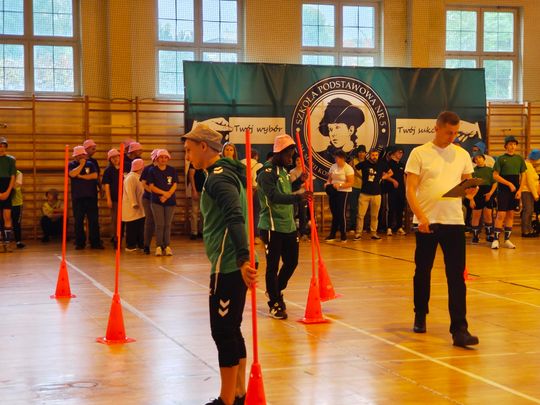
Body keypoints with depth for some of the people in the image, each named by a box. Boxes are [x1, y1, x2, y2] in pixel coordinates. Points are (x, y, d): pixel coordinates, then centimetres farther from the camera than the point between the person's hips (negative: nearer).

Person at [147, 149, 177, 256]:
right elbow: (151, 186, -3)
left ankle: (167, 246, 7)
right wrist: (164, 192, -13)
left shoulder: (172, 170, 6)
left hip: (170, 201, 1)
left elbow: (174, 185, 2)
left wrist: (167, 196, -12)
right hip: (157, 202, -1)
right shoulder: (152, 171, 2)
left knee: (167, 224, 2)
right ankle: (159, 246, 0)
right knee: (159, 224, -5)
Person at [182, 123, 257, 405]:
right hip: (235, 265, 10)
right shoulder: (227, 173, 17)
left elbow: (235, 218, -30)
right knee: (232, 331, 16)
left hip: (227, 266, -10)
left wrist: (243, 259, -40)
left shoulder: (218, 177, -15)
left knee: (223, 333, -2)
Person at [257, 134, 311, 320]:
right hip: (272, 227, -9)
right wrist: (298, 197, -39)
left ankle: (276, 292, 35)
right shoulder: (267, 172, -14)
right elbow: (274, 197, -28)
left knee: (291, 262, 13)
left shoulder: (283, 170, 14)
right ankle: (275, 304, 12)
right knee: (273, 266, 0)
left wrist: (299, 181, 12)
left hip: (289, 226, 9)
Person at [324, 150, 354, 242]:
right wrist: (327, 184, -6)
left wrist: (340, 185, -26)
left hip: (343, 192, -6)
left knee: (341, 214, -6)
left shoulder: (348, 168, -10)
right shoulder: (333, 167, 9)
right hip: (333, 192, 6)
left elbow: (351, 183, -14)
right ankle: (332, 234, 14)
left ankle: (343, 235, 4)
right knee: (334, 213, 9)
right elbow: (329, 178, 17)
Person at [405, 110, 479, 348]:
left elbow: (468, 185, 14)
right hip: (426, 222, -2)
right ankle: (420, 316, 33)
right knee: (423, 272, 12)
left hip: (454, 222, 2)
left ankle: (459, 330, -6)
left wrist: (470, 190, -11)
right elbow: (410, 189, -6)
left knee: (456, 277, -5)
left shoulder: (462, 155, 9)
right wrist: (421, 217, -19)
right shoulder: (419, 153, -1)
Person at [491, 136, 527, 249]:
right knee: (501, 214, -8)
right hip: (503, 191, -4)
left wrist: (520, 190, -1)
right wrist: (509, 184, -13)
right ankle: (495, 239, -5)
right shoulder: (501, 159, -3)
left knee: (511, 214, 7)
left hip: (515, 192, 4)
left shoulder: (519, 159, 8)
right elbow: (495, 175, -7)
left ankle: (507, 240, 13)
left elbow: (523, 175, 10)